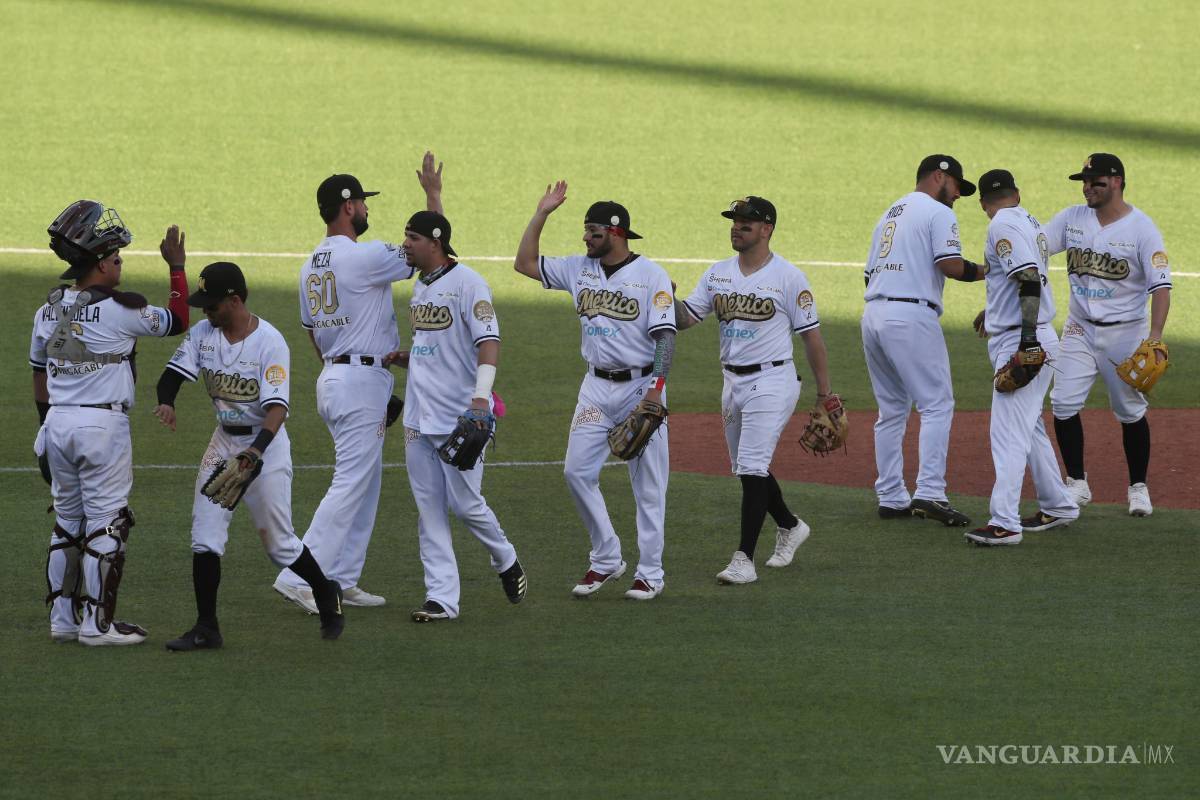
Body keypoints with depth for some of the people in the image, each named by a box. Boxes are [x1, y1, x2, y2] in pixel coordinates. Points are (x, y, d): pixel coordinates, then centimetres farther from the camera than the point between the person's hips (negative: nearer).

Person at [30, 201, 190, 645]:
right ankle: (97, 623, 0)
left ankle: (62, 619, 17)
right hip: (103, 425, -7)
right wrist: (177, 267, 8)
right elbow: (176, 322, 0)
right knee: (106, 524, 0)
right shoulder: (118, 309, -13)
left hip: (58, 422, 7)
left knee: (68, 520, 15)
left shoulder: (48, 311, 7)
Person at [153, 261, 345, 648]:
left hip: (265, 443, -5)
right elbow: (174, 372, -6)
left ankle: (326, 594, 29)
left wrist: (257, 449, -43)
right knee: (205, 536, -3)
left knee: (279, 543, 2)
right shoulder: (202, 333, -3)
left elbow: (277, 406, -26)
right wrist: (165, 402, -31)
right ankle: (206, 628, 3)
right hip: (224, 441, 5)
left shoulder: (270, 342, -20)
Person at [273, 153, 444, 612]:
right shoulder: (364, 257, -15)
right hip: (362, 381, -9)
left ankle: (342, 580, 15)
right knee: (351, 484, -9)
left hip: (332, 377, 9)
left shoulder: (311, 266, 12)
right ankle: (299, 577, -14)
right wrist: (433, 195, -2)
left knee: (364, 485, 15)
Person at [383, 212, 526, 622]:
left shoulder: (467, 283, -12)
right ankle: (441, 597, 5)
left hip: (459, 418, -8)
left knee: (465, 503, -4)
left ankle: (506, 562, 23)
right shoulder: (419, 286, 15)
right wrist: (402, 357, 4)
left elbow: (489, 342, -20)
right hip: (419, 417, 8)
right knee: (429, 509, 4)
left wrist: (481, 397, -31)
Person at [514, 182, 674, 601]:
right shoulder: (579, 268, 7)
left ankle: (650, 573, 5)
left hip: (640, 385, -6)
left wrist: (656, 389, -24)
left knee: (648, 483, 0)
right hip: (597, 386, 6)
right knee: (578, 471, -2)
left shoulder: (651, 275, -9)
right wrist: (542, 213, 5)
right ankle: (606, 558, 11)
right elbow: (525, 263, 11)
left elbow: (665, 334, -14)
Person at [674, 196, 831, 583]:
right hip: (733, 382, 7)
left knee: (752, 467, -15)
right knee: (747, 468, 16)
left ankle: (744, 559, -15)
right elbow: (684, 318, 4)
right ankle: (790, 526, 40)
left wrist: (824, 393, -5)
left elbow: (811, 334, -5)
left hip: (772, 381, -7)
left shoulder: (788, 277, -8)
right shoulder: (718, 274, 8)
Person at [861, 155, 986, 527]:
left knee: (892, 409, 14)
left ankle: (890, 497, 13)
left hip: (873, 313, 8)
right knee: (936, 404, -7)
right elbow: (949, 264, -15)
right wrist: (984, 271, 2)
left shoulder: (890, 214, 25)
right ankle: (929, 493, -17)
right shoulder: (937, 213, -1)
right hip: (911, 317, -8)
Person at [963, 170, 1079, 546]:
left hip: (1017, 342, -10)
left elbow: (1029, 277, -23)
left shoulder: (1003, 225, -12)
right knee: (1029, 428, 21)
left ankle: (1004, 523, -20)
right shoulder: (1030, 222, 16)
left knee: (1008, 433, -14)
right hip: (1037, 341, 10)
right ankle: (1057, 506, 30)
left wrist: (1028, 335, -29)